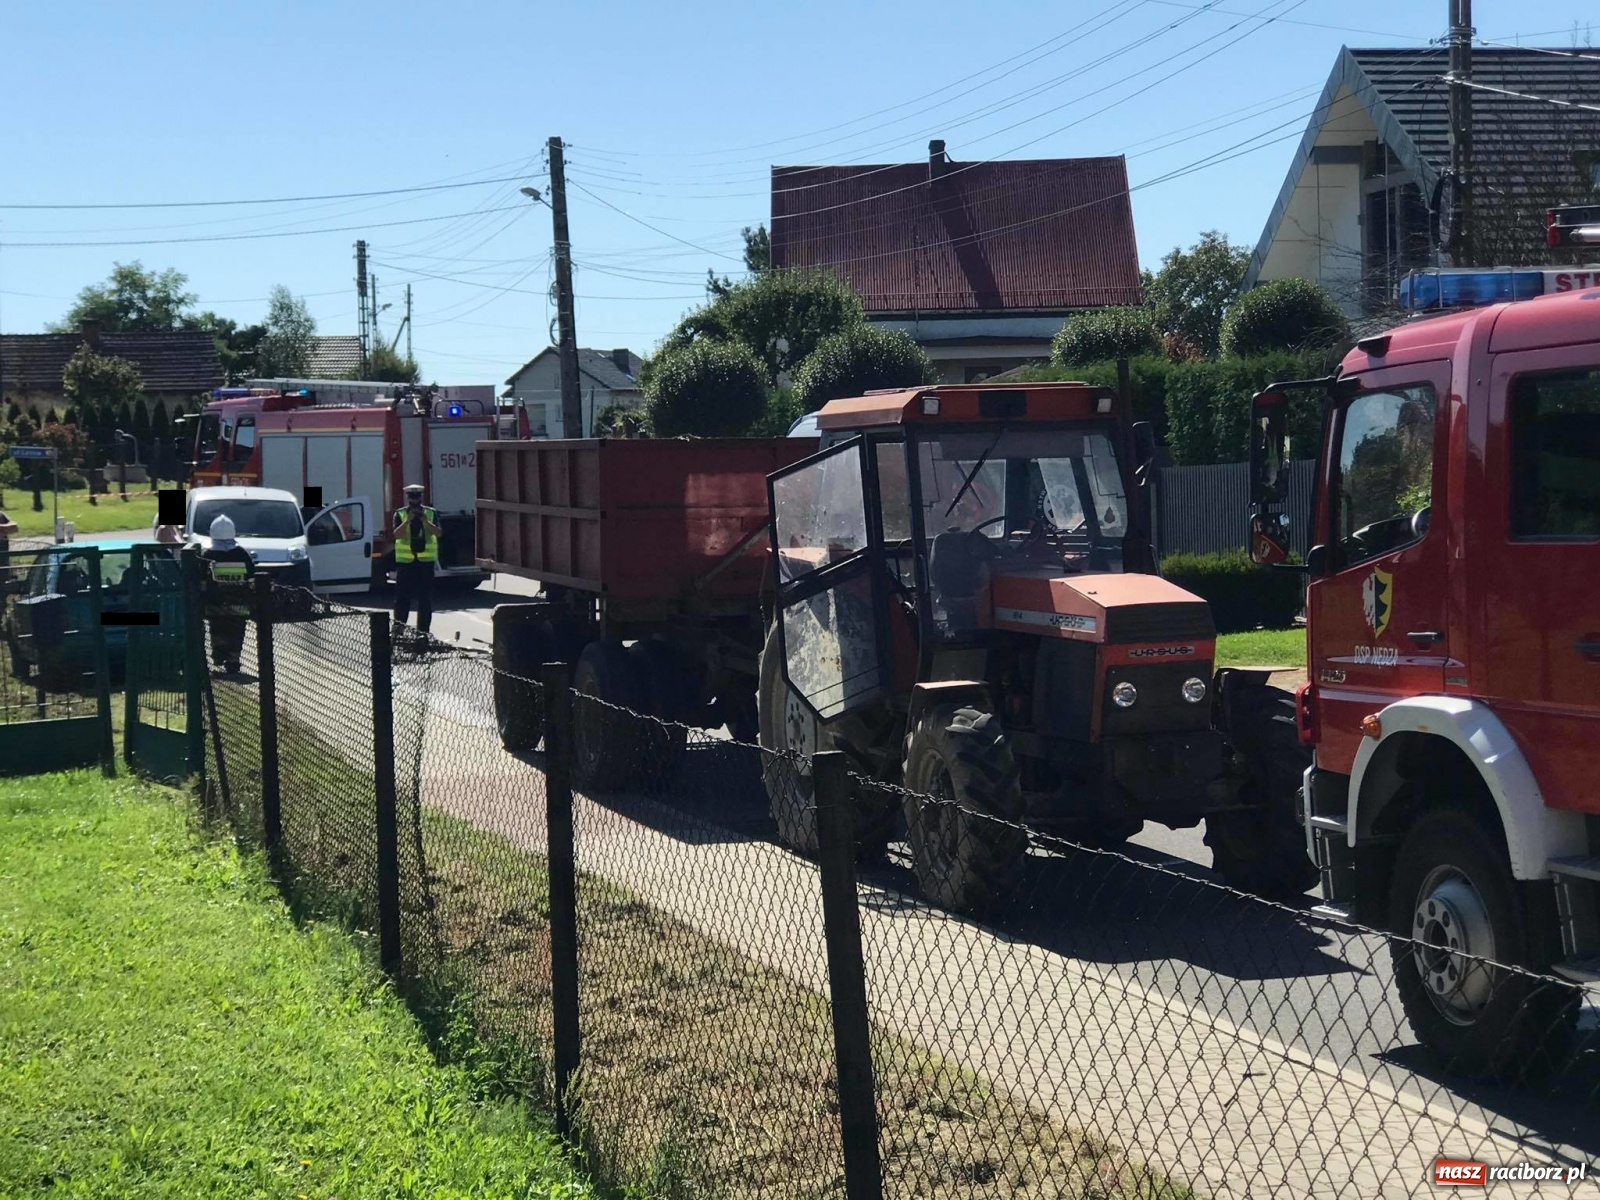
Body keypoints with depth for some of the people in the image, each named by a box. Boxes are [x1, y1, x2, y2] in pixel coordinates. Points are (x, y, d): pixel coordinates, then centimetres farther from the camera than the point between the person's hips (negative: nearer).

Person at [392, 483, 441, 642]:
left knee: (425, 598, 4)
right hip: (405, 561, -1)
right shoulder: (400, 514, 3)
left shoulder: (431, 513, 6)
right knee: (402, 597, -1)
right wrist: (408, 520, -22)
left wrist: (425, 520, -21)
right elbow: (397, 534, -11)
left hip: (426, 560, 1)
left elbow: (438, 532, -8)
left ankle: (423, 630, 10)